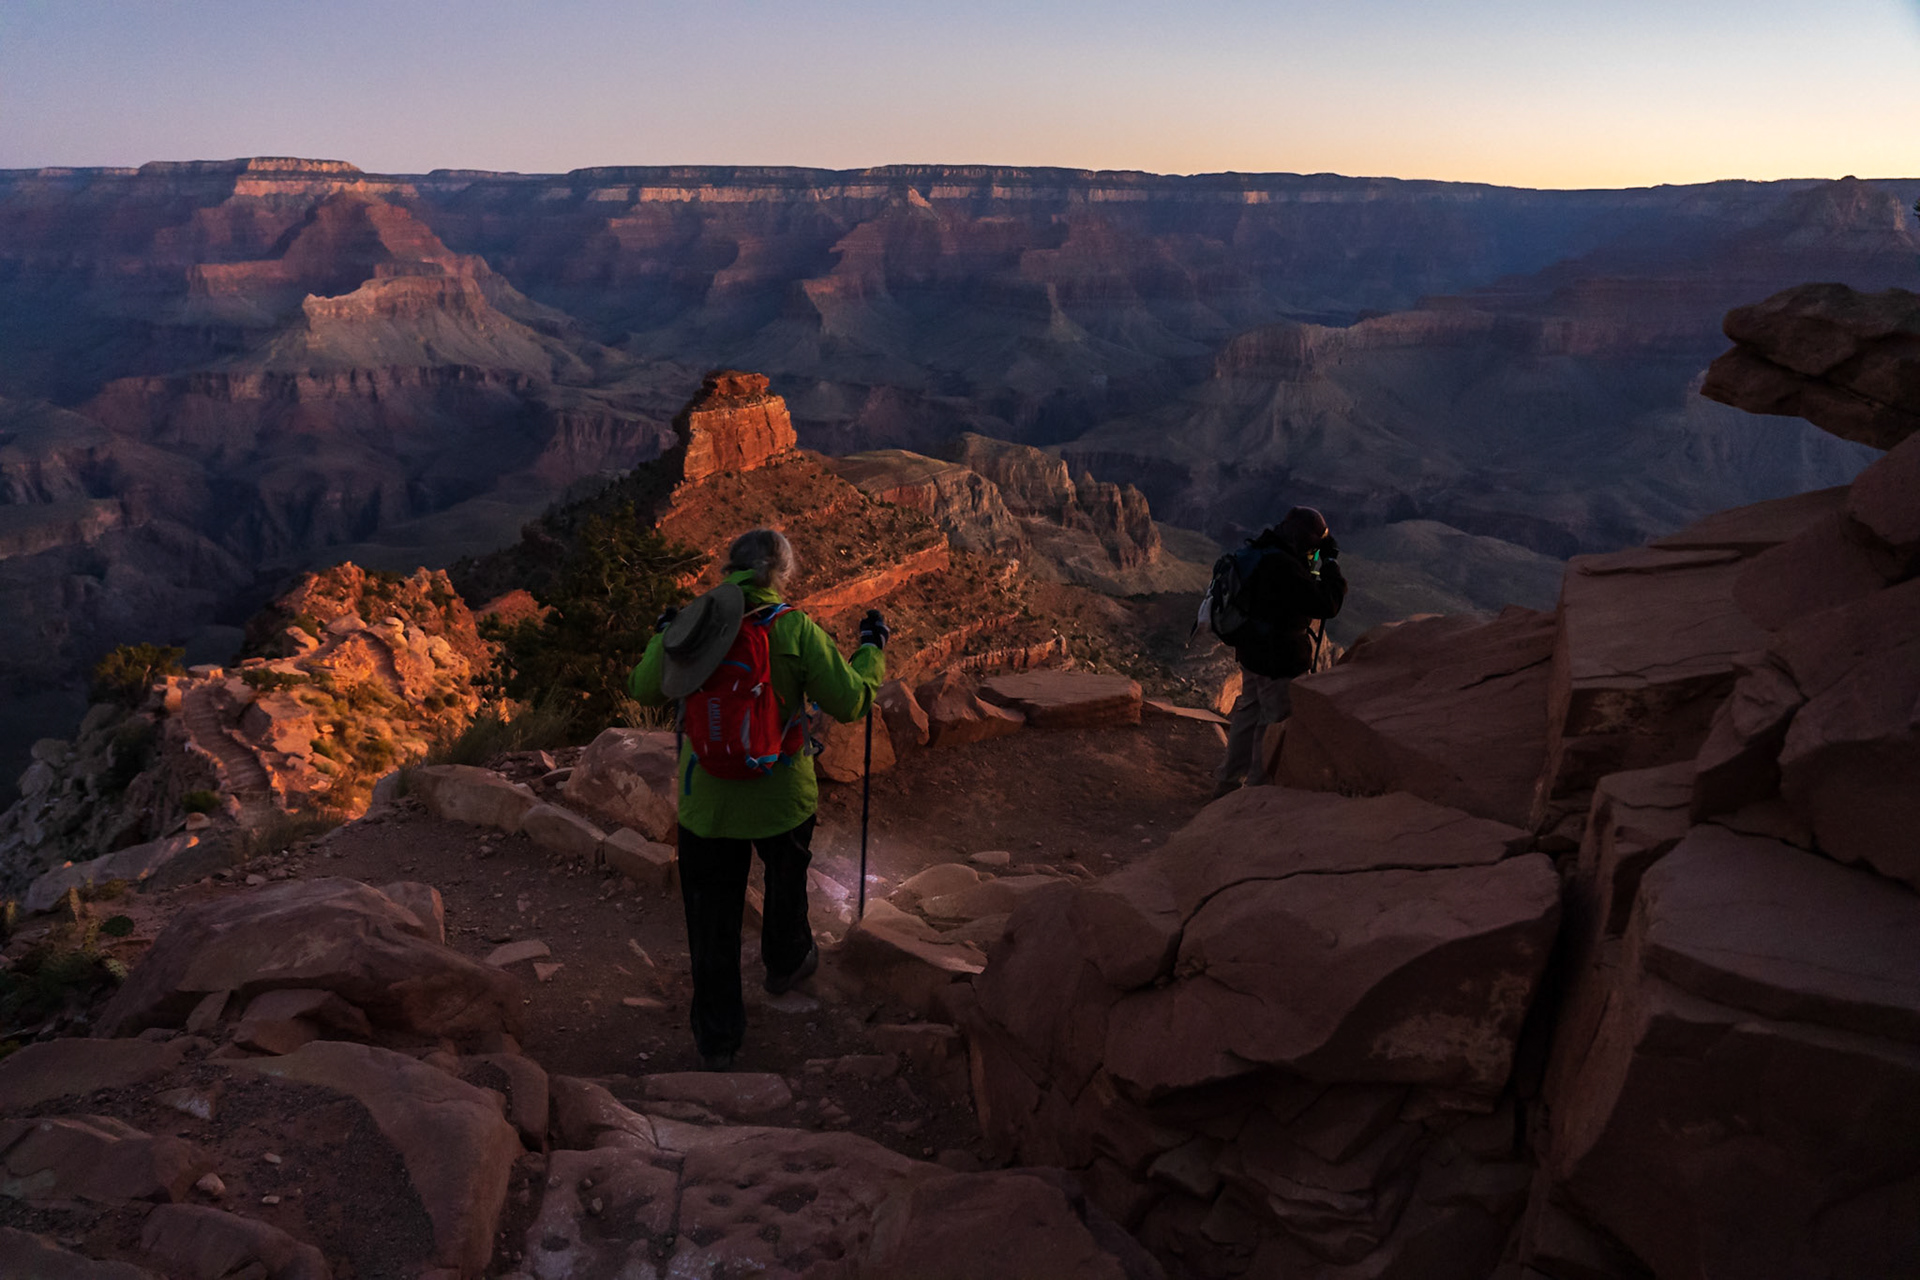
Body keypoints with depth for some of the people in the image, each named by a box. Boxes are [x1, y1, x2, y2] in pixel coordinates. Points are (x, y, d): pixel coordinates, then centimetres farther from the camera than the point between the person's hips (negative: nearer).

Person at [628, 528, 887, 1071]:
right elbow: (849, 703, -12)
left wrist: (661, 638, 24)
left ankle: (716, 1037, 23)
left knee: (712, 921, 13)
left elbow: (645, 690, 6)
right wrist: (872, 648, 5)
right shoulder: (795, 629, -15)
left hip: (706, 798, 1)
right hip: (781, 796, -1)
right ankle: (786, 962, 54)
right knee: (787, 880, 30)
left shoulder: (690, 624, -7)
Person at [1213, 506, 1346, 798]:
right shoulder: (1282, 566, -27)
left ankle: (1227, 783, 32)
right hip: (1279, 660, -10)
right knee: (1277, 721, 6)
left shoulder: (1259, 554, 3)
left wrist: (1320, 567, 6)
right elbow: (1327, 605, -25)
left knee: (1249, 714, 21)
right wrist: (1331, 563, -15)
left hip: (1252, 652, 10)